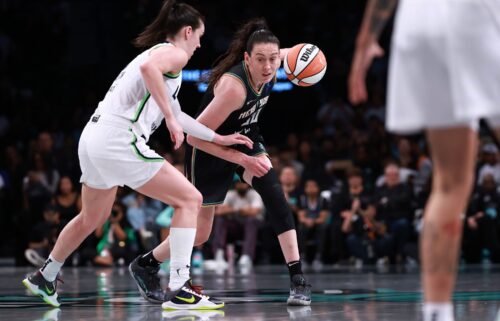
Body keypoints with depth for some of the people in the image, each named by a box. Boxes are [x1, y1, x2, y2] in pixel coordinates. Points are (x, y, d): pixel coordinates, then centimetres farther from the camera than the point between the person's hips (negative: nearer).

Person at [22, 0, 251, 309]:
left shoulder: (157, 52, 27)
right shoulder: (174, 53, -2)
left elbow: (176, 114, 35)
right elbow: (148, 67, -27)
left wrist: (219, 138, 36)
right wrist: (171, 118, -22)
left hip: (94, 137, 10)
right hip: (118, 141, -10)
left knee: (92, 218, 29)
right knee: (189, 199, -5)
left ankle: (44, 278, 44)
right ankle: (179, 289, -12)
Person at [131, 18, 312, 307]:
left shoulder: (269, 69, -17)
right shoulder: (234, 86, -38)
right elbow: (195, 136, -34)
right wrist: (243, 160, -34)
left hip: (246, 140, 5)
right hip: (210, 152, -5)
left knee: (274, 193, -23)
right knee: (200, 233, 8)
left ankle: (297, 278, -22)